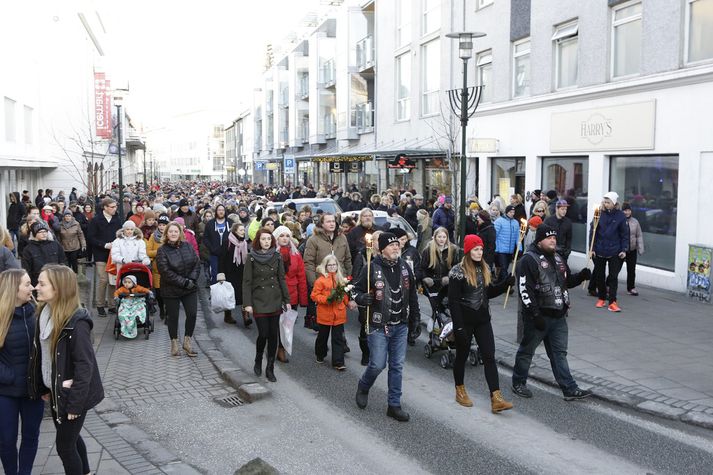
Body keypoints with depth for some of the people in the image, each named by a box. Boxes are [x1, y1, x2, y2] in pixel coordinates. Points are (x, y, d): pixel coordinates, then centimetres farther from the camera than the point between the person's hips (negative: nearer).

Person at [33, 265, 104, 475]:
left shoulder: (77, 322, -25)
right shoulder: (45, 313, -1)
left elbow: (84, 365, -23)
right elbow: (41, 354, 7)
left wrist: (75, 402, -21)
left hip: (71, 394, -8)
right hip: (55, 391, 8)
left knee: (64, 444, 5)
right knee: (71, 438, 23)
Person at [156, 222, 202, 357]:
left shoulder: (187, 246, 3)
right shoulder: (162, 250, -10)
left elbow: (197, 263, 3)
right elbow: (165, 271, -17)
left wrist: (192, 279, -12)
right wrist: (184, 282, -19)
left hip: (190, 289, 3)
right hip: (171, 290, -3)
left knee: (192, 314, 0)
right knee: (173, 317, 7)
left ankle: (187, 342, 16)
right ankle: (174, 343, 24)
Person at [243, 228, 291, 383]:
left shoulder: (277, 257, 3)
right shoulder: (252, 258, -5)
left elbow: (282, 279, 7)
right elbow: (246, 282, -4)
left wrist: (287, 300, 4)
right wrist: (247, 303, -10)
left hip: (275, 301, 3)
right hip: (259, 302, -3)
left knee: (273, 335, 3)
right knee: (263, 334, -6)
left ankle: (270, 369, 15)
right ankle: (258, 361, 23)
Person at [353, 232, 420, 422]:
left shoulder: (404, 267, 4)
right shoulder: (373, 268, -12)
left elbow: (412, 294, 14)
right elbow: (356, 289, -4)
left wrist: (415, 317, 15)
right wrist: (363, 298, -25)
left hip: (401, 326, 5)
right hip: (379, 326, -5)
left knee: (397, 366, 8)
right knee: (377, 365, -2)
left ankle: (394, 405, 18)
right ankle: (363, 387, 30)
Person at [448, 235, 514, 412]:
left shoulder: (485, 268, 7)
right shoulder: (458, 271, -14)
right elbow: (453, 301, -15)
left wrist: (506, 283, -2)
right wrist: (458, 327, -19)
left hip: (483, 320, 6)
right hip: (465, 321, -5)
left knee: (489, 356, -3)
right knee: (462, 356, 10)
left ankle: (496, 399, -6)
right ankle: (460, 392, 30)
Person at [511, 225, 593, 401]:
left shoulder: (557, 258, 14)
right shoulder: (529, 260, -14)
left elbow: (567, 281, 24)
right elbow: (524, 290, -20)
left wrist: (581, 276, 2)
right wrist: (535, 315, -23)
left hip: (558, 315, 7)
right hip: (538, 316, -7)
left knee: (559, 353, 10)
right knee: (527, 350, 8)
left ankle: (570, 389, 13)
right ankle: (518, 383, 23)